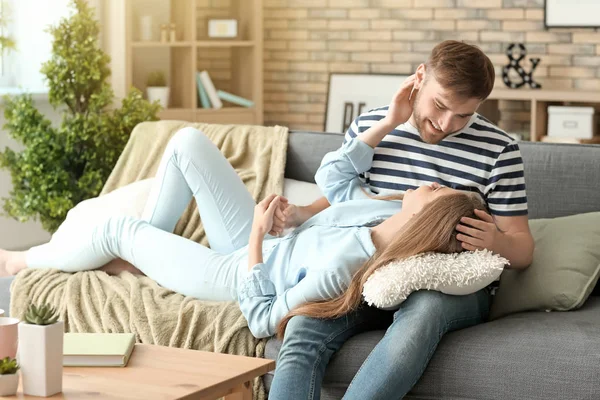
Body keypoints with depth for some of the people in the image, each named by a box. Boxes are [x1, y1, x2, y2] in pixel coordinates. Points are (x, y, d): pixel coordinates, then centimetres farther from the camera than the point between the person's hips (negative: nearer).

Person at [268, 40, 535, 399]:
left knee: (421, 311, -40)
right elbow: (336, 199, 20)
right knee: (304, 327, -30)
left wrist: (497, 242, -21)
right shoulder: (367, 128, 6)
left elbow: (523, 250, 3)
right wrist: (299, 214, -2)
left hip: (455, 285, -2)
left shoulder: (498, 150, -1)